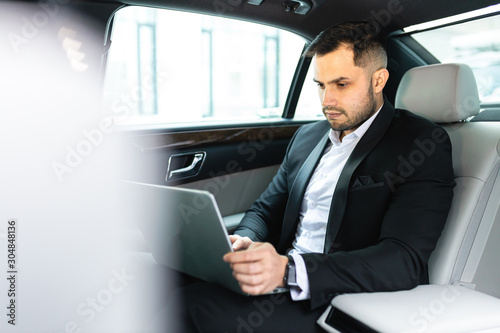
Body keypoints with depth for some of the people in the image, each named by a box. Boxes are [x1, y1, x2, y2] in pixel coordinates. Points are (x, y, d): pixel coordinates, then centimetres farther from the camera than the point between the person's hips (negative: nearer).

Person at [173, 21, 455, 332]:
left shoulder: (422, 144, -6)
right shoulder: (307, 136, 15)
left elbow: (405, 260, -17)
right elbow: (266, 210, 19)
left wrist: (289, 270, -30)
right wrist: (244, 241, -7)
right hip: (284, 289, 6)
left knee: (197, 305, -26)